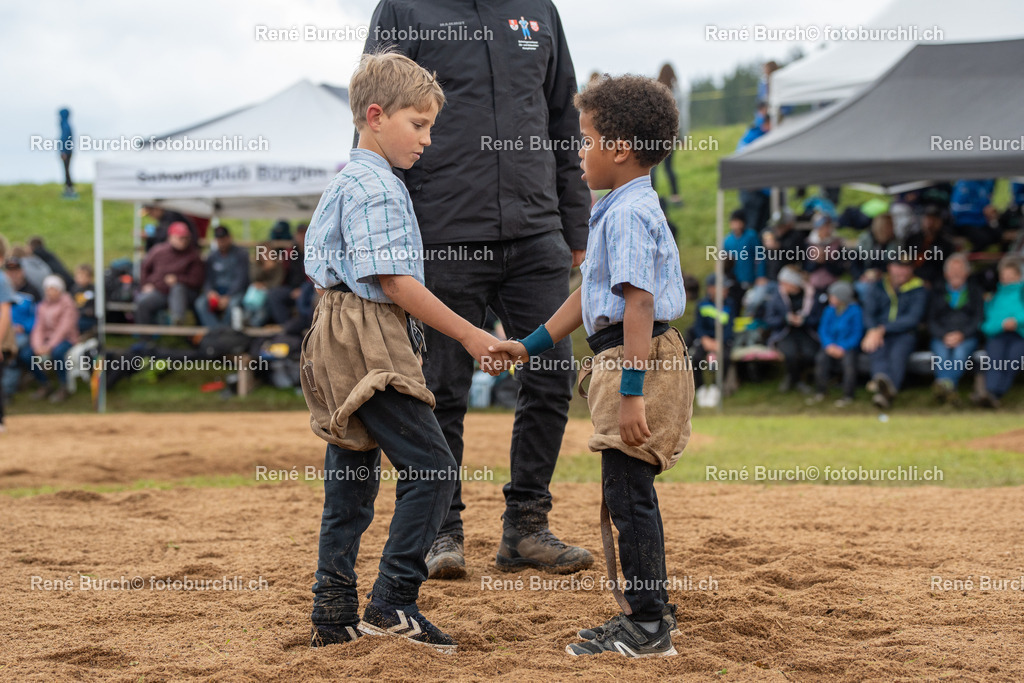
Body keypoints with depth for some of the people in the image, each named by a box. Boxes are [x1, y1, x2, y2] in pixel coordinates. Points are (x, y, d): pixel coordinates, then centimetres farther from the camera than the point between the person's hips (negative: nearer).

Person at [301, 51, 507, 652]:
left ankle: (335, 615, 14)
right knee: (432, 467, -10)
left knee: (352, 479, 12)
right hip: (372, 340, -11)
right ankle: (392, 603, -10)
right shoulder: (377, 189, -13)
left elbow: (322, 264, 25)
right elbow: (394, 281, -19)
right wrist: (468, 335, -15)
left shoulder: (344, 183, 19)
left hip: (342, 342, 11)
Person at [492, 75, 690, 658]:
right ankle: (650, 613, 27)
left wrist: (632, 391, -28)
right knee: (630, 494, 17)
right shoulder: (624, 210, 18)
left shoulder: (629, 214, -16)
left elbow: (638, 303, -23)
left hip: (639, 360, -11)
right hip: (622, 358, 11)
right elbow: (591, 294, 25)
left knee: (628, 494, -6)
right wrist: (532, 346, 29)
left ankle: (648, 628, 0)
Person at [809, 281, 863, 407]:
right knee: (821, 358, -26)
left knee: (849, 361, -33)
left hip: (847, 347, -4)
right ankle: (820, 393, -17)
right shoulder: (829, 311, 9)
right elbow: (823, 330, 6)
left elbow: (857, 334, -8)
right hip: (831, 346, 4)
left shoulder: (855, 311, -5)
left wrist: (842, 348, -19)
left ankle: (847, 396, -21)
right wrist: (829, 345, -14)